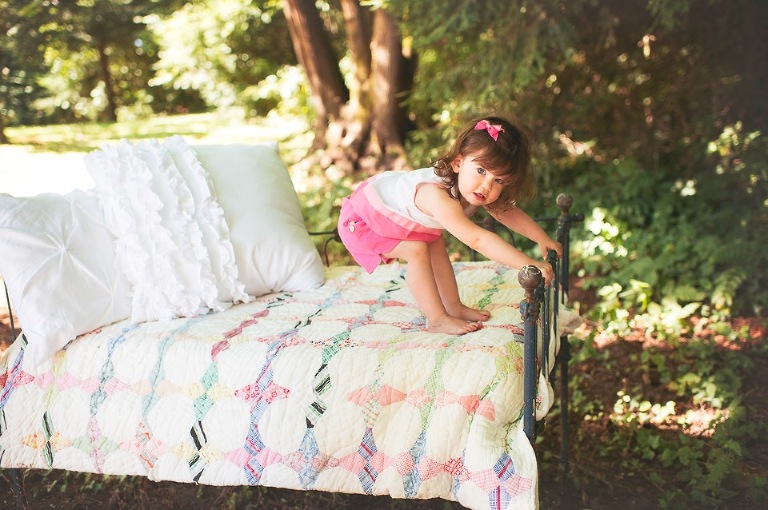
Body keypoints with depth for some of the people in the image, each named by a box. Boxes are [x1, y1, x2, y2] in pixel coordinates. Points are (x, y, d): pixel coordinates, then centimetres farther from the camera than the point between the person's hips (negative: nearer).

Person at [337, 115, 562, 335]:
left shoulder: (475, 192, -15)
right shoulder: (438, 196, -44)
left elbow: (509, 213, 2)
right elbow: (477, 239, -50)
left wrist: (543, 239, -4)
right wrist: (529, 265, -51)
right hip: (361, 219, -9)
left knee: (436, 245, 8)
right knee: (417, 250, -19)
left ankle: (454, 307, 19)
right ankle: (437, 319, -7)